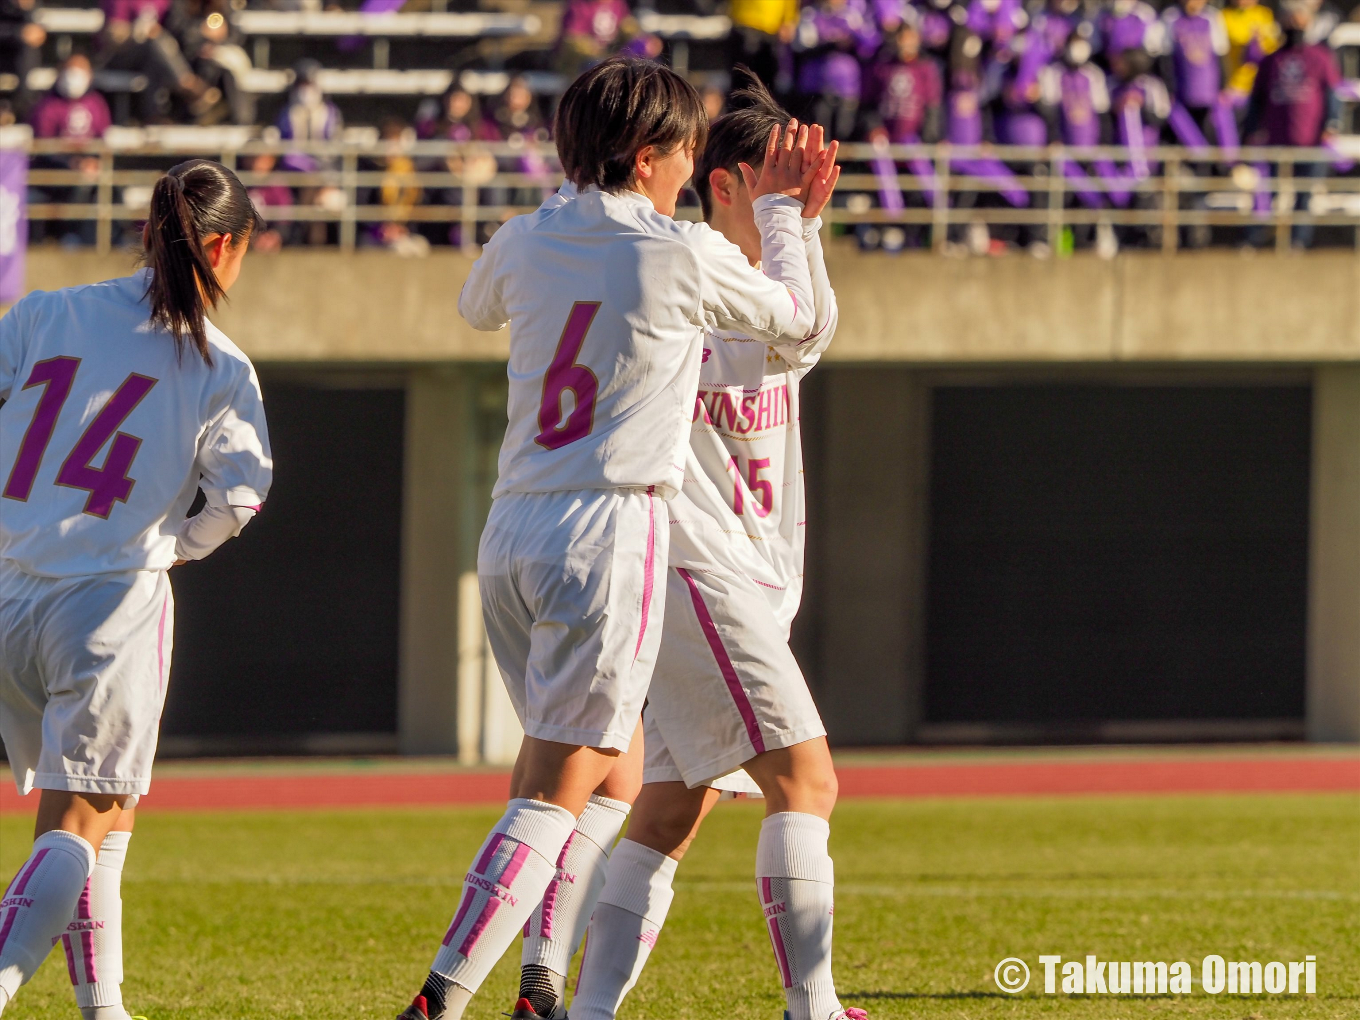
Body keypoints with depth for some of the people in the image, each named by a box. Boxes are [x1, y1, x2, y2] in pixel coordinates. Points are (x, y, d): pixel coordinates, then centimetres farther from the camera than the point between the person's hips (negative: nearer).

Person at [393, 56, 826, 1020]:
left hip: (512, 536, 7)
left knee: (614, 777, 20)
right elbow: (794, 316, 13)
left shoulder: (525, 244, 8)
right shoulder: (685, 256, -6)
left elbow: (477, 306, 33)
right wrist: (781, 207, 29)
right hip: (610, 527, -7)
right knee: (555, 791, -8)